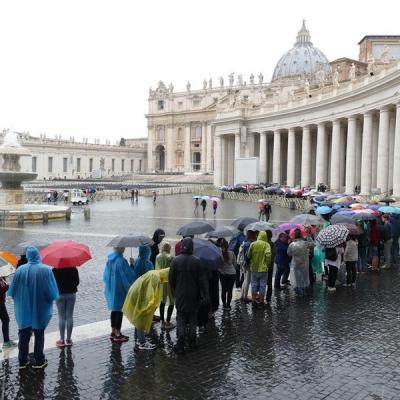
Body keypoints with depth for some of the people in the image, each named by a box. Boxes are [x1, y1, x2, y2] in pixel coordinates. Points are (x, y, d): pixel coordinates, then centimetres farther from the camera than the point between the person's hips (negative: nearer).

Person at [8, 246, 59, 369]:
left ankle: (22, 361, 24)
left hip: (23, 311, 1)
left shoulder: (20, 270, -12)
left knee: (24, 336, 16)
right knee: (39, 336, 15)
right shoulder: (46, 270, -17)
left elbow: (12, 291, -5)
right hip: (40, 311, -1)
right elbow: (53, 293, -14)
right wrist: (47, 299, 7)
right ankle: (39, 361, 21)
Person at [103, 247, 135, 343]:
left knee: (114, 310, 17)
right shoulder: (121, 261, -21)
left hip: (111, 289, 8)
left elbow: (105, 275, 12)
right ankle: (117, 334, 8)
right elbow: (129, 275, -18)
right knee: (119, 310, 2)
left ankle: (113, 332, 26)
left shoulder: (110, 259, 2)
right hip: (120, 289, -7)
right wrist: (132, 265, -2)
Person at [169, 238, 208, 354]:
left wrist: (174, 291, 13)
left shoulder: (175, 260, -8)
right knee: (193, 320, 14)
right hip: (193, 296, 0)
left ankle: (180, 345, 5)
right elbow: (201, 280, -9)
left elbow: (171, 279, -3)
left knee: (180, 320, 7)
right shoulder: (196, 261, -11)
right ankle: (192, 343, 20)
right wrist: (204, 294, -2)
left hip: (180, 295, 0)